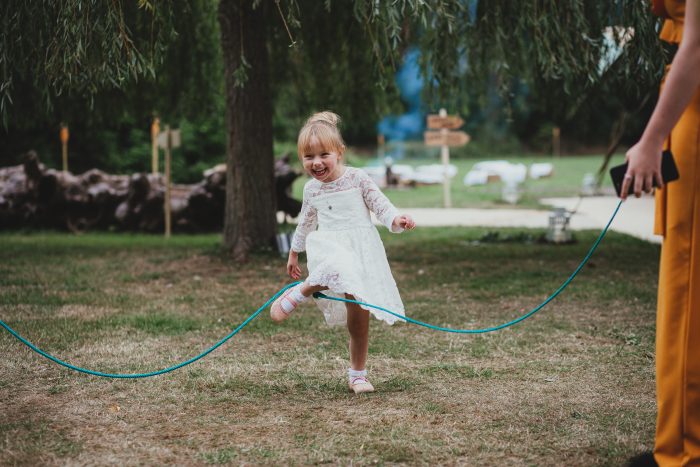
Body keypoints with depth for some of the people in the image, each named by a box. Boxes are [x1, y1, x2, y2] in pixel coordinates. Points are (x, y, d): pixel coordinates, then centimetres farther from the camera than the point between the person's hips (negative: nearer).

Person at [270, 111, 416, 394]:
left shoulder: (357, 178, -1)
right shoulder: (311, 189, 8)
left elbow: (380, 204, -1)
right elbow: (306, 222, 23)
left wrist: (396, 220, -21)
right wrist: (294, 253, 31)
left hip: (361, 250, 0)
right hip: (329, 249, 0)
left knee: (359, 312, 0)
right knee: (337, 270, -40)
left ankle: (357, 373, 12)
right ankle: (297, 294, -16)